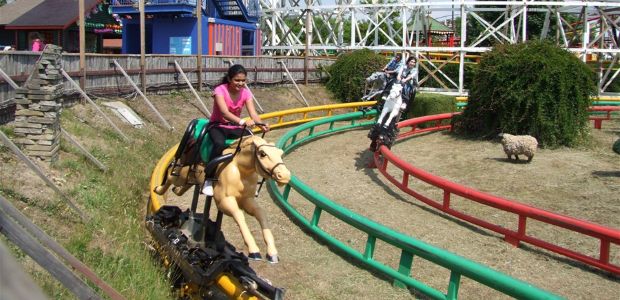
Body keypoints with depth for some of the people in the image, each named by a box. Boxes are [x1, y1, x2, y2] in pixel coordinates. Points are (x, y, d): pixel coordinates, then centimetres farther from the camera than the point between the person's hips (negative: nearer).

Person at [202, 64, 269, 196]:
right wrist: (242, 122, -51)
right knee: (220, 144, -38)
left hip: (235, 127, 4)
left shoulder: (246, 93, -4)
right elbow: (224, 112, -33)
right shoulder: (220, 90, -18)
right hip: (218, 126, -4)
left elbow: (253, 114, -16)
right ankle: (208, 180, -27)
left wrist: (261, 124, -39)